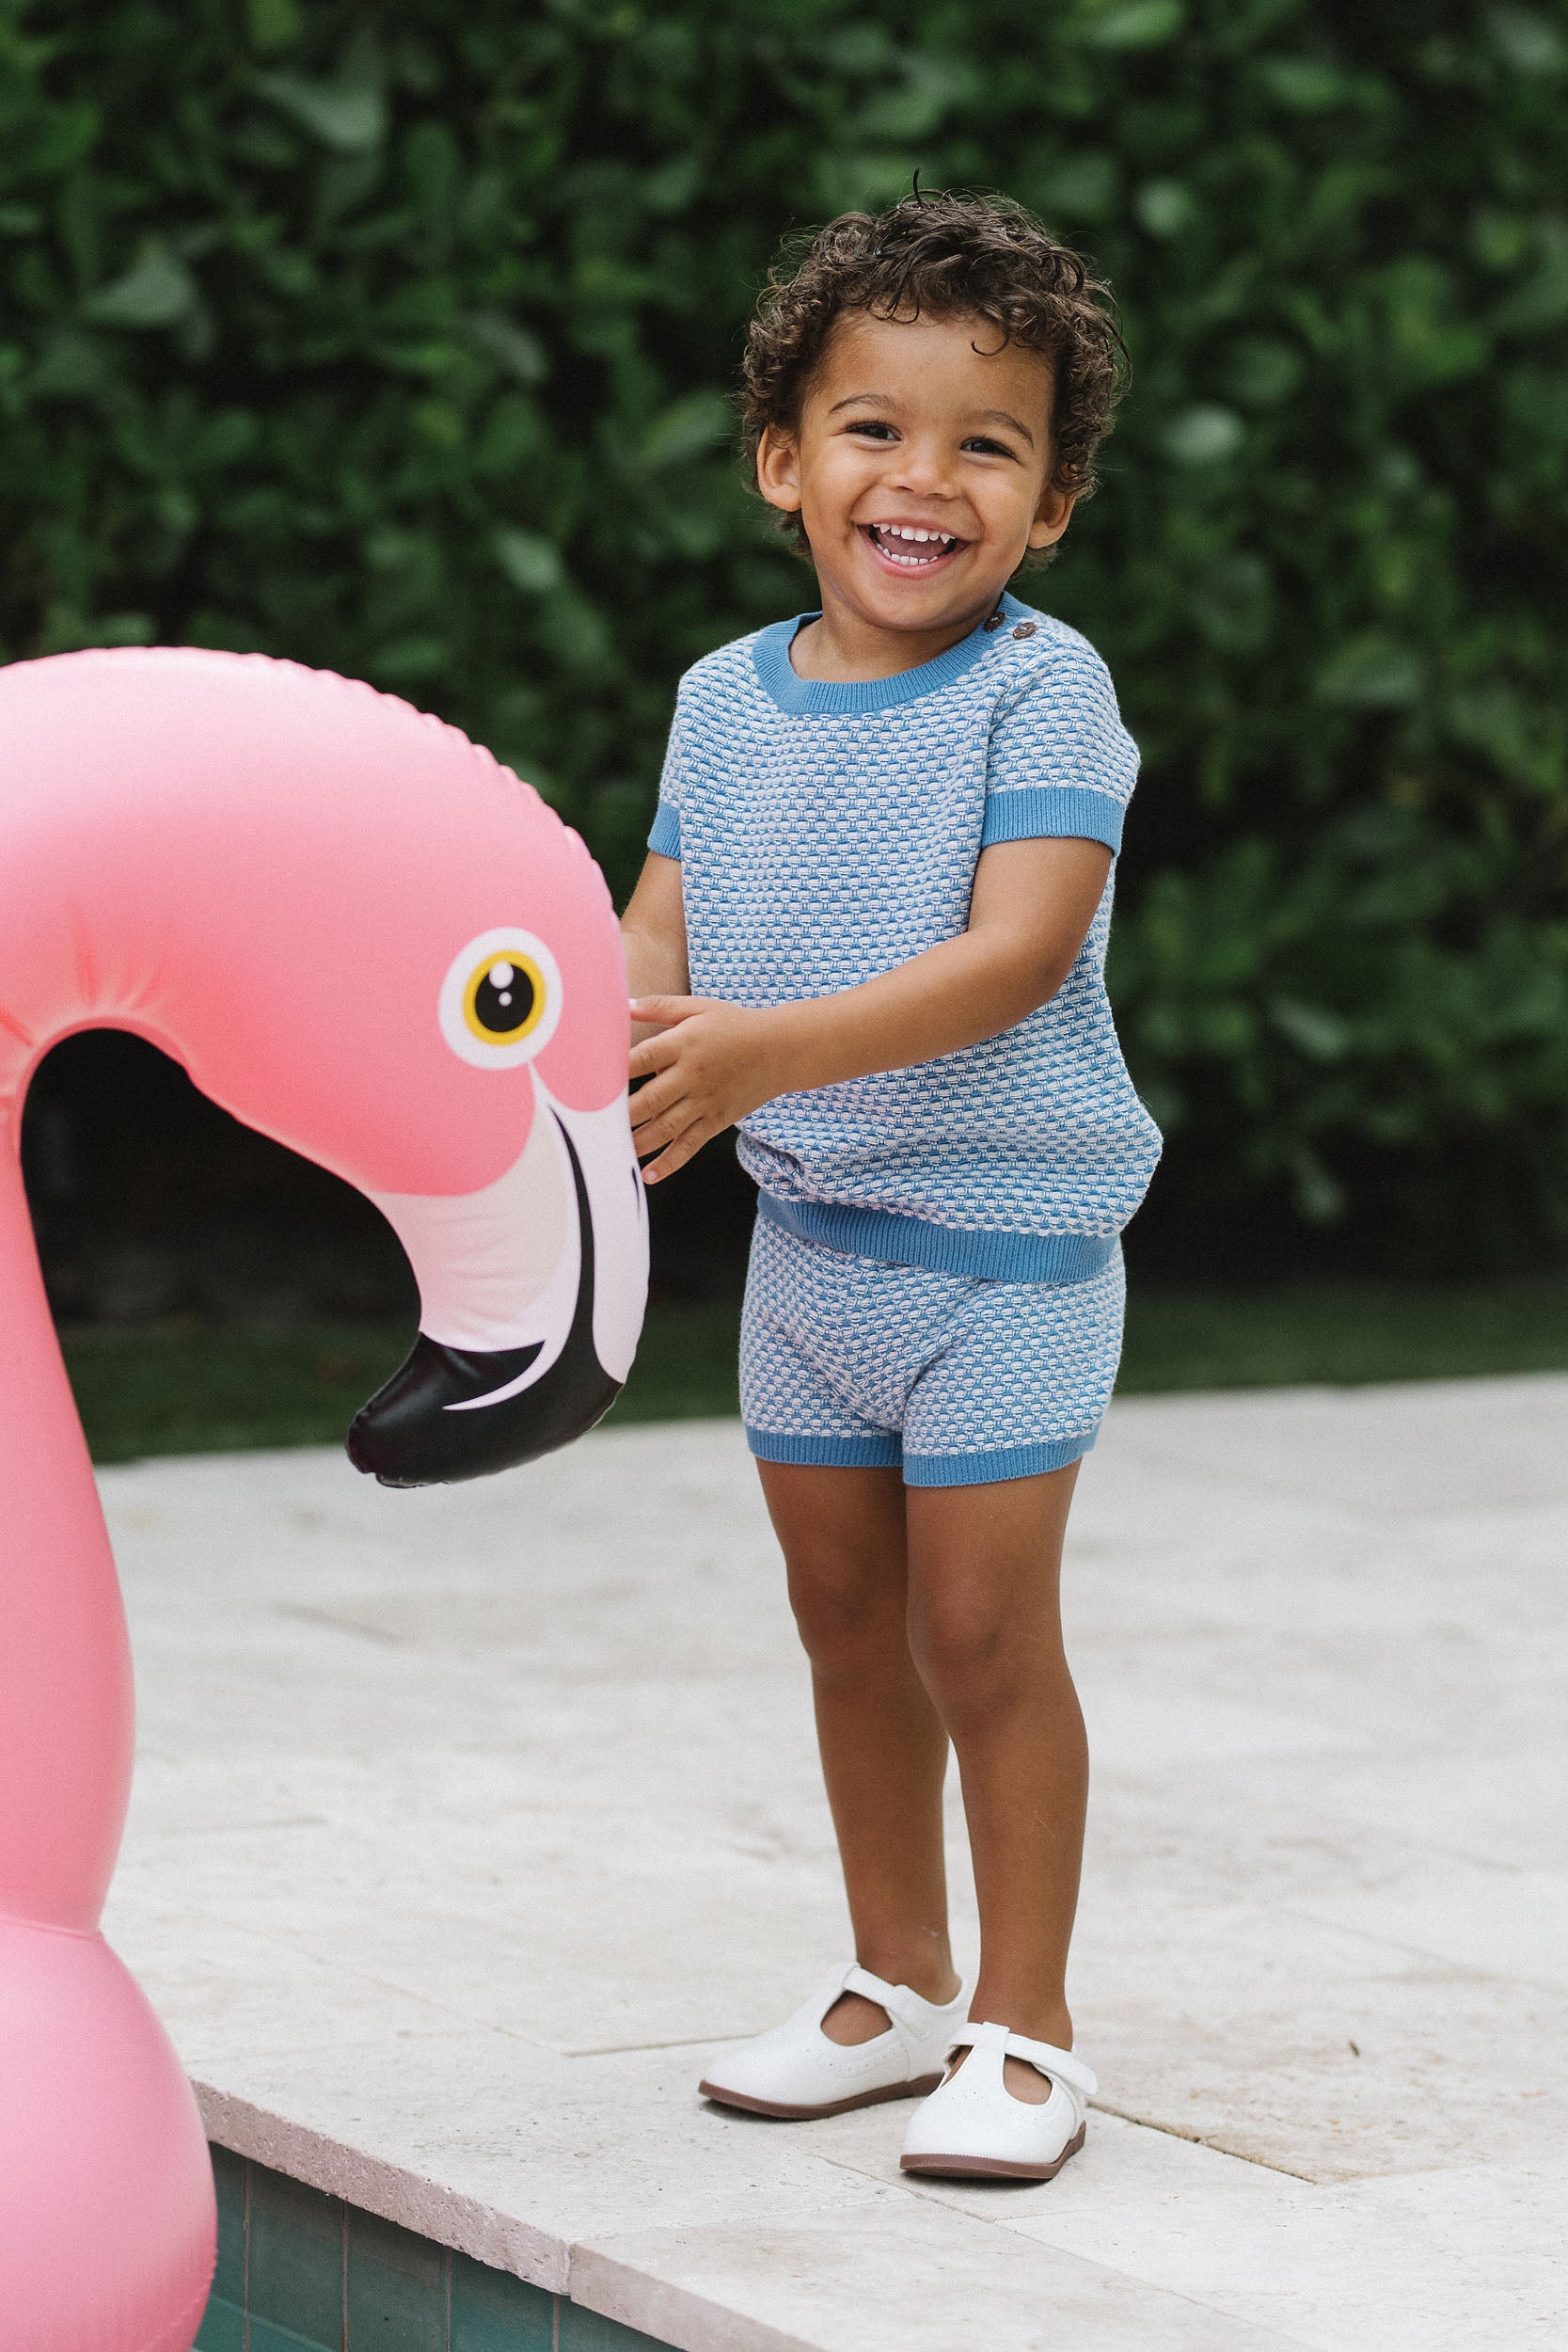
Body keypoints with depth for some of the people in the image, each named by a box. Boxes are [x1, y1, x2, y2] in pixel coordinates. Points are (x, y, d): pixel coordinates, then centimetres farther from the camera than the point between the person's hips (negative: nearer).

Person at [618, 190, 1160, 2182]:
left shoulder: (1040, 690, -16)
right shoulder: (727, 700, 2)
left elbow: (1013, 954, -27)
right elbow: (665, 933, 6)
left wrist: (769, 1050, -38)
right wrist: (612, 1040, -17)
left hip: (1005, 1239, -6)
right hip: (804, 1231, 6)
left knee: (981, 1633, -2)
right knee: (847, 1622, 16)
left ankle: (1022, 2025, 12)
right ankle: (896, 1983, 31)